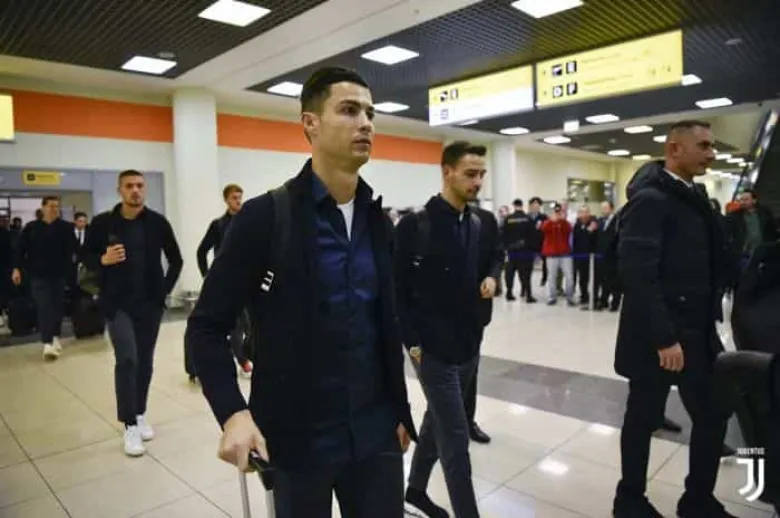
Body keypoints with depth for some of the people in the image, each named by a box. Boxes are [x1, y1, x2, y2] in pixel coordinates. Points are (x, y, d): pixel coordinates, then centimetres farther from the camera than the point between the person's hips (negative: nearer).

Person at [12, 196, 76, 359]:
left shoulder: (65, 227, 2)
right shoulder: (31, 227, 2)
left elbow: (73, 248, -2)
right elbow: (21, 249, 2)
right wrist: (17, 268, -6)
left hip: (59, 273, 1)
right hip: (38, 274, -1)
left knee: (57, 306, 9)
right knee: (44, 307, -7)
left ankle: (55, 337, 26)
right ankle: (47, 343, -8)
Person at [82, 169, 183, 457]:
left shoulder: (158, 222, -2)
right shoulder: (102, 223, -4)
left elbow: (176, 260, 7)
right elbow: (85, 256, 6)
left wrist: (165, 289, 2)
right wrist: (103, 260, -15)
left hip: (150, 303, 2)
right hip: (118, 304, -2)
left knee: (145, 361, 11)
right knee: (126, 359, -11)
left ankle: (140, 415, 29)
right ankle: (130, 425, 1)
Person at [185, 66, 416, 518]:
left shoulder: (379, 222, 4)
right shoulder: (265, 217, -13)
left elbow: (387, 325, 9)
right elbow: (206, 327, -8)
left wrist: (399, 408, 11)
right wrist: (233, 412, -21)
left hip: (375, 433, 5)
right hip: (298, 438, -4)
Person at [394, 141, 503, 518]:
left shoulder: (485, 225, 5)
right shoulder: (414, 226, -13)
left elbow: (496, 258, 21)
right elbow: (397, 289, -10)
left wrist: (492, 278, -2)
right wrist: (412, 341, -12)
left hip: (469, 344, 7)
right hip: (432, 347, -7)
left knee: (438, 420, 22)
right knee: (455, 436, 0)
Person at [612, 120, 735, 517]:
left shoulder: (694, 195, 12)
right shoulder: (650, 199, -16)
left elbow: (708, 265, 13)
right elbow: (638, 274, -23)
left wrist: (709, 324, 8)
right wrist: (664, 338, -22)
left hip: (697, 332, 8)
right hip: (657, 336, -8)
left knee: (713, 415, 14)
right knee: (644, 418, 7)